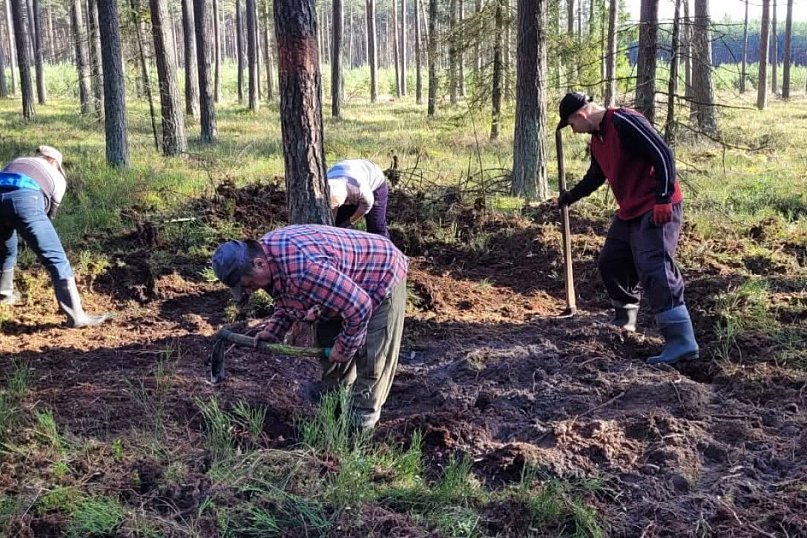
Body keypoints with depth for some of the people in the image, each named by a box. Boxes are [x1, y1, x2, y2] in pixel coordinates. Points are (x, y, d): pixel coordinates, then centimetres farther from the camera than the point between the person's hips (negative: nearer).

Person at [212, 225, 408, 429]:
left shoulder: (302, 268, -43)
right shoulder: (265, 252, -11)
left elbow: (358, 308, -37)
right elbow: (287, 300, 9)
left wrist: (345, 348, -20)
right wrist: (272, 331, -7)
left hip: (383, 278, -9)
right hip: (342, 287, 9)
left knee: (369, 359, -7)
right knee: (329, 345, 16)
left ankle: (362, 419, 8)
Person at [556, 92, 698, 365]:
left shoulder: (624, 122, -17)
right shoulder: (597, 139, 14)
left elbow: (662, 155, -22)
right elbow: (596, 176, 32)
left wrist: (663, 200, -25)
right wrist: (571, 196, 42)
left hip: (657, 210, -10)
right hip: (630, 211, 10)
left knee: (654, 270, -20)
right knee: (611, 262, 18)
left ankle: (682, 342, -24)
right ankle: (624, 319, 38)